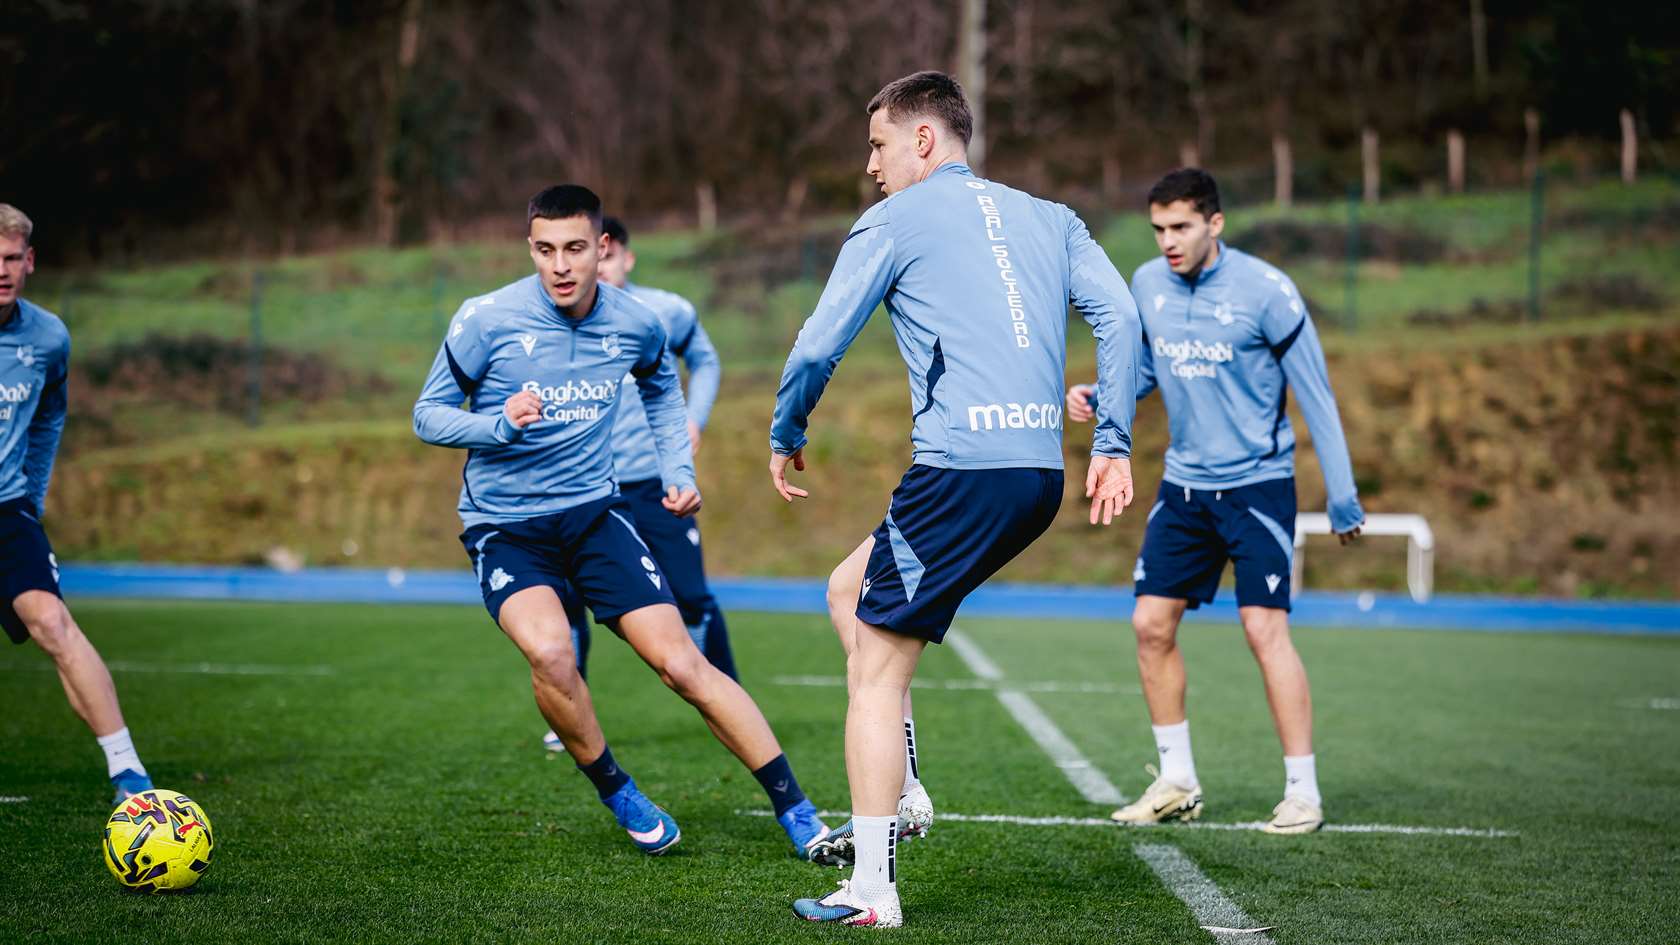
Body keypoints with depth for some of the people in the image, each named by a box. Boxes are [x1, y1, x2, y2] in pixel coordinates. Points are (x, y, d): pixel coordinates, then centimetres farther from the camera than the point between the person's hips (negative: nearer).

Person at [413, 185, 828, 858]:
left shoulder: (636, 324, -2)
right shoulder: (486, 320, -13)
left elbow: (662, 389, 21)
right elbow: (428, 415, -5)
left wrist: (678, 469, 8)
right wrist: (499, 423, -24)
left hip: (595, 511, 2)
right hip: (503, 525, -2)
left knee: (682, 663, -9)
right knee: (550, 650, -31)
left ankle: (798, 816, -1)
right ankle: (617, 796, -4)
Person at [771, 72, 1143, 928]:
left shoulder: (894, 221, 3)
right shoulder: (1048, 218, 19)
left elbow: (818, 347, 0)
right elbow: (1118, 317, 9)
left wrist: (785, 438, 16)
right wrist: (1113, 444, 8)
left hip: (962, 472, -7)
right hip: (1041, 473, 7)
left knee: (878, 672, 1)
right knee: (851, 590, 24)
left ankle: (872, 890, 0)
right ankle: (893, 802, 19)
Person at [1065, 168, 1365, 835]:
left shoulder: (1267, 292, -14)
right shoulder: (1147, 285, 1)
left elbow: (1315, 397, -9)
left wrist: (1342, 498, -9)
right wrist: (1098, 397, -6)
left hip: (1256, 484, -5)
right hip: (1183, 485, 6)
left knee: (1265, 629, -11)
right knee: (1151, 624, 1)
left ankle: (1303, 792, -2)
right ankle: (1177, 783, 14)